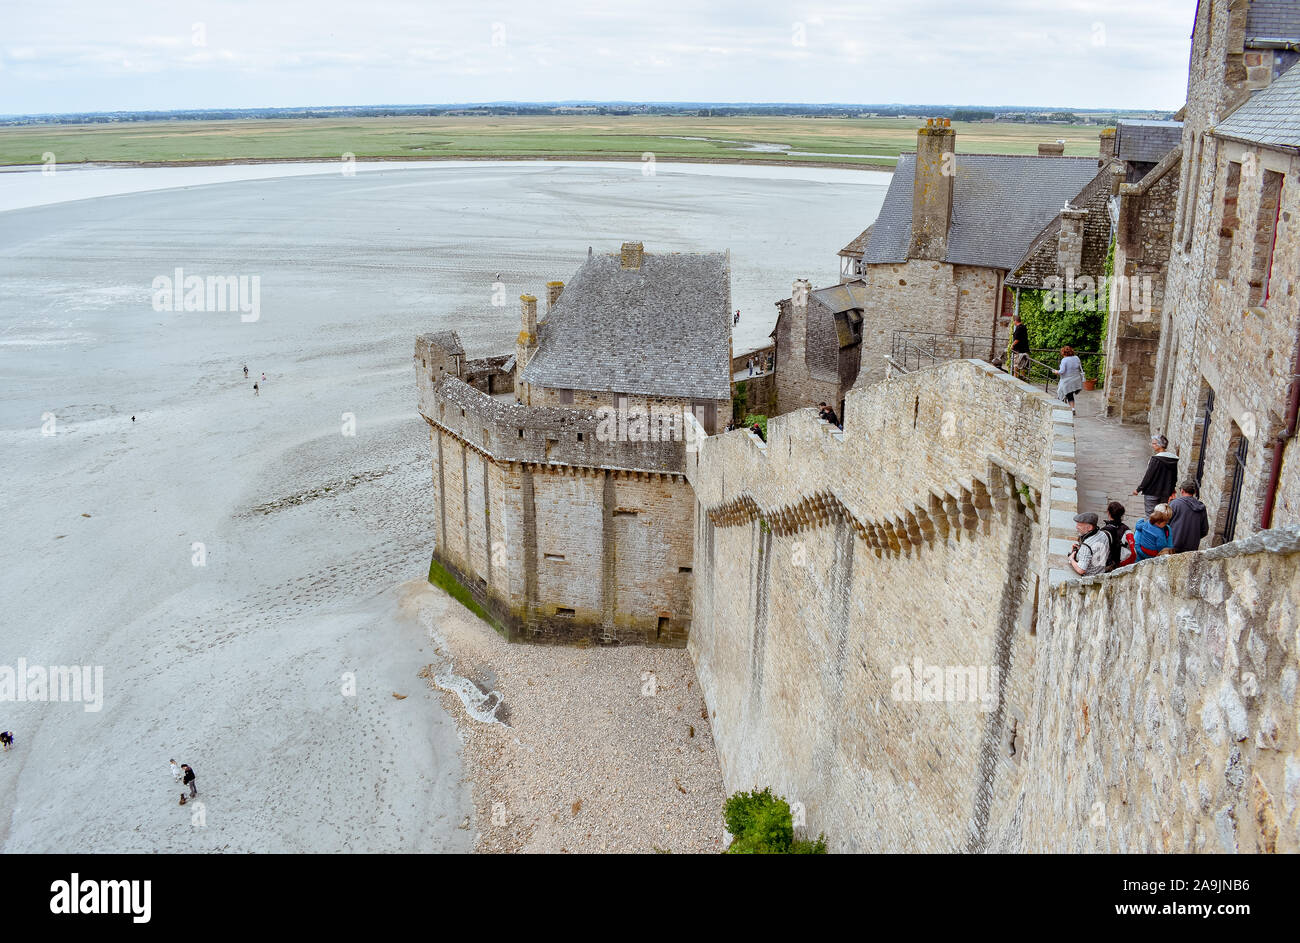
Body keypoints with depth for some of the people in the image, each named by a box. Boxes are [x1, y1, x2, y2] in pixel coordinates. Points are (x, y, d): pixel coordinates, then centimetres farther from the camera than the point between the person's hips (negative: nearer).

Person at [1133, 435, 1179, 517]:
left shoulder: (1156, 459, -19)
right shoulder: (1174, 459, 4)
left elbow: (1148, 476, -16)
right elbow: (1175, 478, 12)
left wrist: (1139, 489, -8)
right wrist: (1171, 490, 24)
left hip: (1152, 493, -7)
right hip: (1166, 494, 7)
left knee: (1150, 516, 1)